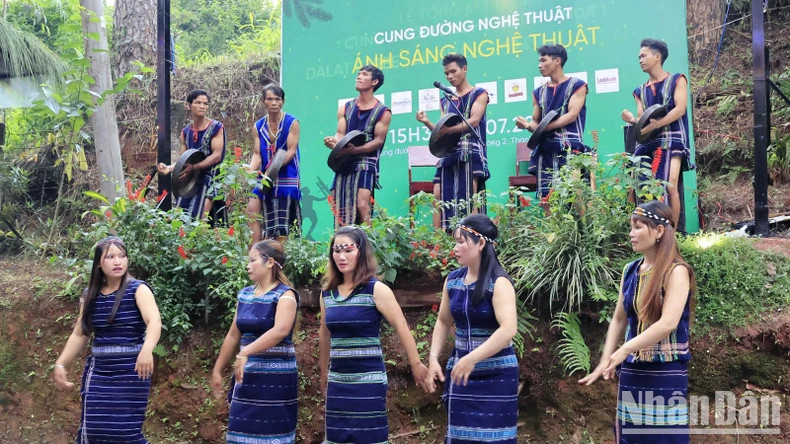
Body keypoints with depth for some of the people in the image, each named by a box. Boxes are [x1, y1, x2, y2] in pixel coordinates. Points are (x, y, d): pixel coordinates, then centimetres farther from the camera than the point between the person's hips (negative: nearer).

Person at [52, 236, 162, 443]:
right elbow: (79, 334, 15)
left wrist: (147, 349, -41)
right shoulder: (90, 295, 7)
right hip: (98, 372, 4)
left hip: (131, 372, -4)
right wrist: (60, 364, 6)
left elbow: (154, 321, -23)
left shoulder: (138, 289, -7)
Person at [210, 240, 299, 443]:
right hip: (248, 375, 7)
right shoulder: (245, 294, 10)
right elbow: (233, 335, 16)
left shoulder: (285, 295, -11)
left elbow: (281, 331, -29)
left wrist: (245, 353, -36)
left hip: (276, 376, -7)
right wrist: (217, 370, 15)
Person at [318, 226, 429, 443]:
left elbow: (401, 327, -8)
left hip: (368, 379, -5)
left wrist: (416, 364, -8)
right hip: (337, 381, 5)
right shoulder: (327, 293, 6)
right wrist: (324, 374, 22)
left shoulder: (376, 289, -9)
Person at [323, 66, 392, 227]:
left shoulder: (383, 112, 1)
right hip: (344, 162, 5)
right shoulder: (345, 108, 14)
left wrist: (355, 150, -21)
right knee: (340, 206, 3)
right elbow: (340, 134, 7)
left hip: (367, 162, -5)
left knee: (362, 204, -20)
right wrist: (333, 142, -18)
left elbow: (378, 141, -6)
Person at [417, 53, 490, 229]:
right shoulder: (446, 101, 21)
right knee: (439, 196, -3)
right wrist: (427, 123, -4)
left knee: (470, 197, -13)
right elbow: (443, 132, 15)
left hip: (471, 153, -6)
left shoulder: (479, 94, 6)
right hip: (449, 154, 6)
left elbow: (474, 121, -11)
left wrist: (449, 129, -25)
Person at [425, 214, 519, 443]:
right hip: (460, 370, 6)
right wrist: (433, 358, 2)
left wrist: (472, 359, -31)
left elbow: (508, 329, -26)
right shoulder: (452, 280, 4)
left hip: (496, 374, -6)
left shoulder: (498, 282, -15)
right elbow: (443, 321, 14)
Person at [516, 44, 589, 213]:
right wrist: (528, 125, -7)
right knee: (546, 200, -1)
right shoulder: (539, 92, 19)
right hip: (545, 151, 5)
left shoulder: (577, 85, 4)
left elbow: (572, 115, -8)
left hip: (570, 149, -5)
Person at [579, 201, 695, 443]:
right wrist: (606, 359, 3)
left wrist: (625, 349, -20)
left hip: (666, 373, -6)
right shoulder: (630, 270, 8)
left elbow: (668, 323, -21)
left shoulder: (676, 271, -10)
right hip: (632, 371, 6)